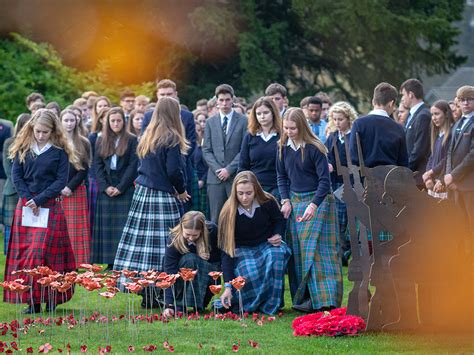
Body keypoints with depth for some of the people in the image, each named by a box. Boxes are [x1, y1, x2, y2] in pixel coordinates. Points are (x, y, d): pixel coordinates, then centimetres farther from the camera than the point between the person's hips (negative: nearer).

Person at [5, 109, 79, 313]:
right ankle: (32, 301, 2)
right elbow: (16, 176, 3)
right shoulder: (23, 149, 7)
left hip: (50, 207, -3)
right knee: (24, 253, 0)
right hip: (25, 206, 3)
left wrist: (39, 199, -13)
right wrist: (28, 200, -9)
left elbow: (61, 181, -5)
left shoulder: (60, 151, 0)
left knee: (41, 253, -10)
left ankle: (51, 299, -5)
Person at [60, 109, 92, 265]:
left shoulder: (83, 144, 8)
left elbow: (84, 170, 2)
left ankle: (80, 264, -2)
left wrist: (70, 187, -11)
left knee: (78, 231, -3)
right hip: (57, 192, 0)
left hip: (77, 192, 0)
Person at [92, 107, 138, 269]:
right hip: (105, 190, 3)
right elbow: (98, 166, 7)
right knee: (106, 227, 1)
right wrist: (105, 187, -7)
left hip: (125, 189, -3)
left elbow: (133, 165, -4)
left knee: (124, 226, -7)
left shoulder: (132, 141, 2)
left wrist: (120, 188, -12)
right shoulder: (101, 141, 11)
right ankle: (109, 262, 3)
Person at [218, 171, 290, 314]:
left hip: (267, 244, 2)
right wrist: (227, 286, -26)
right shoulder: (228, 213, -19)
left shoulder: (267, 202, -13)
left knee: (276, 254, -34)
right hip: (243, 250, -2)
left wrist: (278, 235, -13)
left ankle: (271, 305, -22)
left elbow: (279, 220, 12)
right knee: (250, 275, -34)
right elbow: (226, 250, -19)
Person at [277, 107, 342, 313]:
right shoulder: (283, 148, 4)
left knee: (316, 249, -11)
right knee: (297, 252, 3)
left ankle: (322, 299, -12)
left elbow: (324, 180, -14)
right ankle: (302, 298, 7)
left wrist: (313, 205, -22)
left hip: (318, 201, -6)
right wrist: (286, 200, 1)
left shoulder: (314, 148, -14)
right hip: (295, 202, 6)